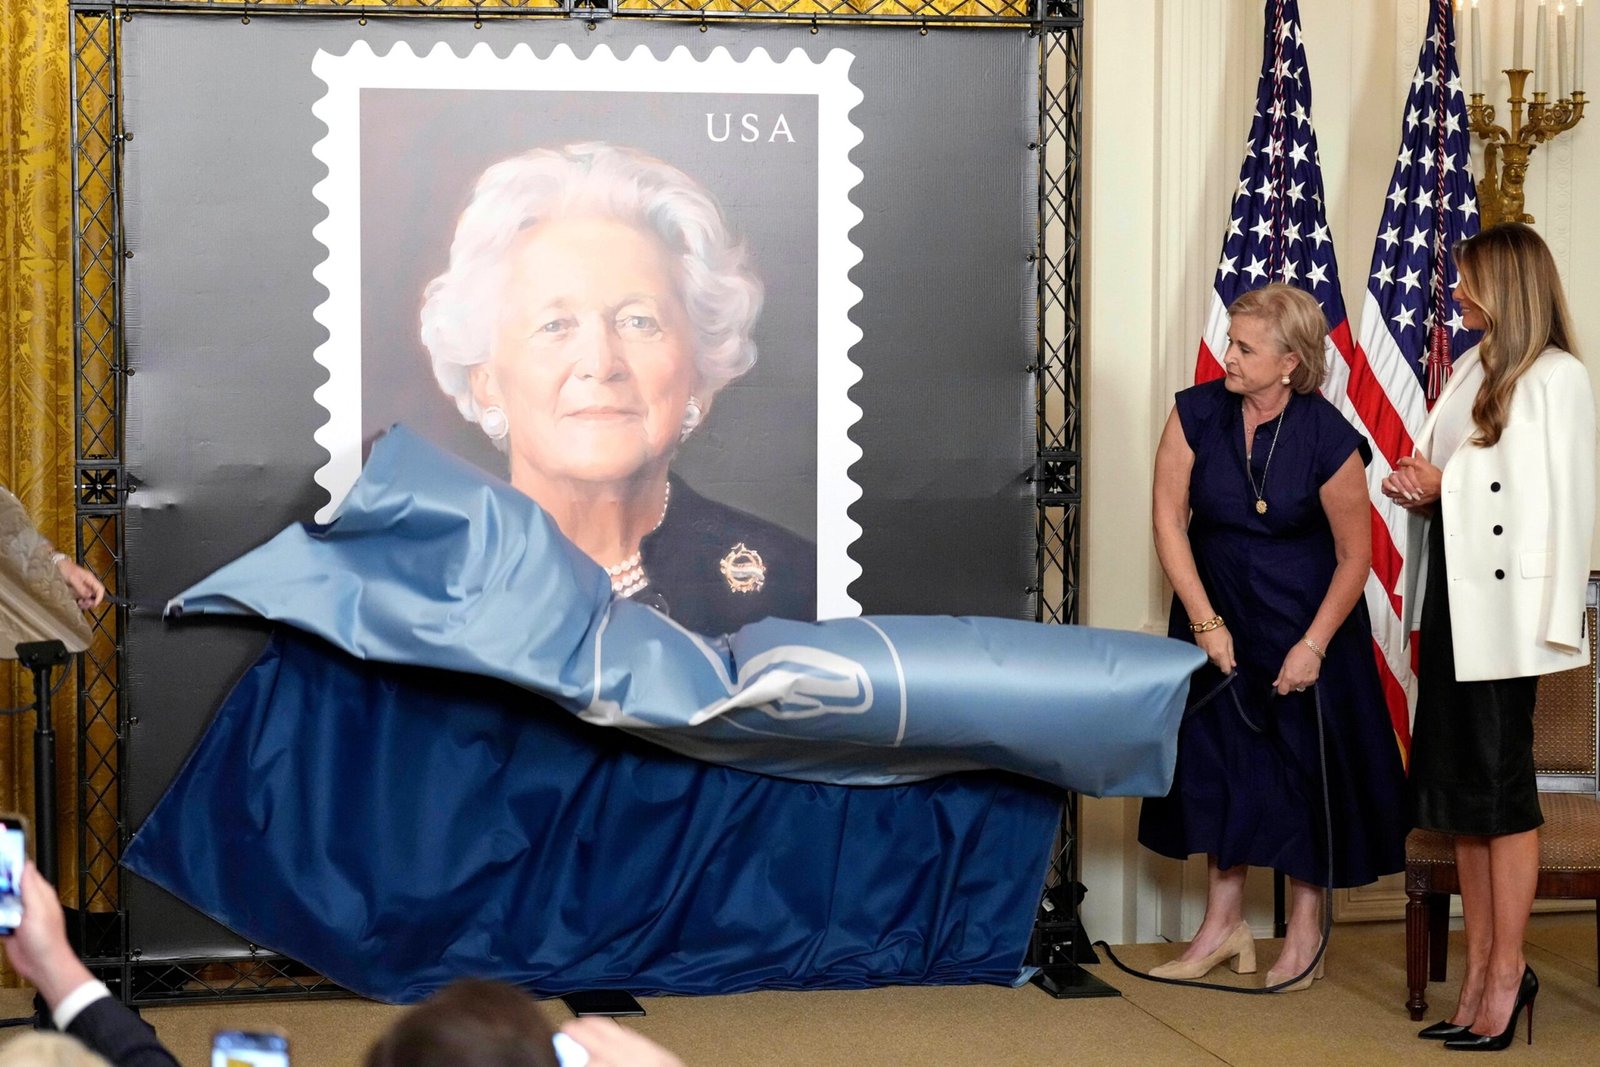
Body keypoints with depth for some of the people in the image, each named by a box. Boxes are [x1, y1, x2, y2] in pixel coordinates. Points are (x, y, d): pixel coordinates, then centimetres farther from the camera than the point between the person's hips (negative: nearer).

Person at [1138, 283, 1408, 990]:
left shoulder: (1328, 439, -18)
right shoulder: (1197, 413, -11)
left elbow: (1355, 555, -11)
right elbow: (1169, 520, -8)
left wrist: (1313, 647, -14)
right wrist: (1205, 621, -11)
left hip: (1304, 616, -3)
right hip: (1216, 609, 3)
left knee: (1305, 761, 2)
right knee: (1216, 753, 6)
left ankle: (1305, 929, 15)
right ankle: (1224, 923, 17)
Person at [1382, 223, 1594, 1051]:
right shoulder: (1473, 368, 13)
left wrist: (1444, 484, -16)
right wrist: (1418, 486, 2)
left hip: (1503, 608, -8)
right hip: (1450, 602, 8)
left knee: (1500, 789, -2)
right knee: (1459, 789, 10)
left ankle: (1507, 972, 7)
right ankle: (1479, 973, 16)